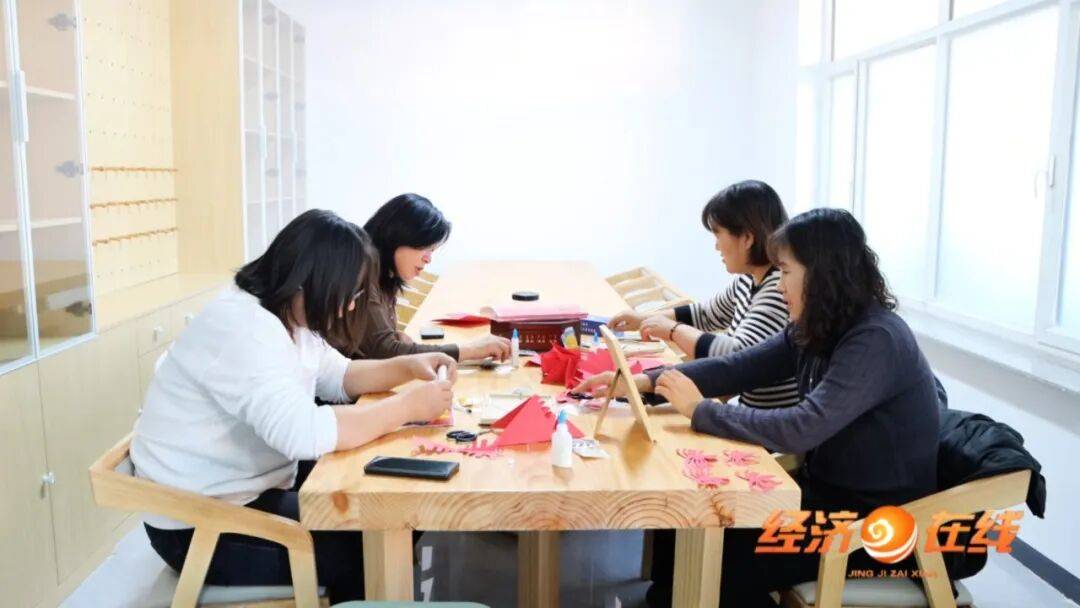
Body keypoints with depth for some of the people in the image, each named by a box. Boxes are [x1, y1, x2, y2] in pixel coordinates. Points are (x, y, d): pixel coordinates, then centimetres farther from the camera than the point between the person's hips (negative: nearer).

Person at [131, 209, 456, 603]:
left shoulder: (288, 317, 3)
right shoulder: (243, 329, -28)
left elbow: (338, 378, 15)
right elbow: (304, 433, -38)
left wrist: (408, 367, -3)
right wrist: (409, 406, -29)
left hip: (257, 492, 9)